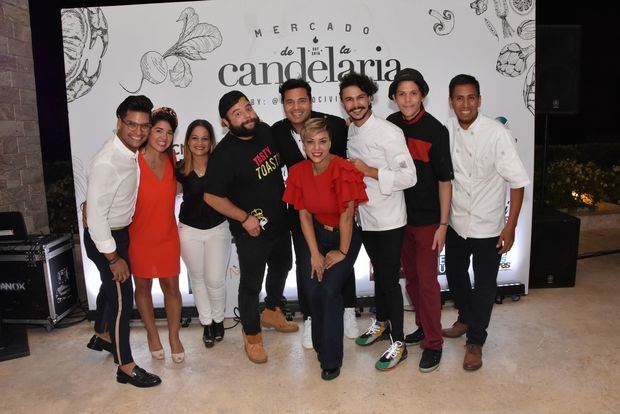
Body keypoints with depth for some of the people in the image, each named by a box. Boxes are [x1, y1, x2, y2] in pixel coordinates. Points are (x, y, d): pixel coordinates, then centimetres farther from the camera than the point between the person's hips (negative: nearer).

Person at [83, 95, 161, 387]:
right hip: (104, 238, -9)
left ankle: (103, 335, 50)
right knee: (122, 297, -2)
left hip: (121, 231, 9)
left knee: (112, 288, 26)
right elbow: (95, 215, -27)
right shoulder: (106, 162, -30)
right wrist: (114, 258, -21)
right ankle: (125, 367, 13)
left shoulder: (133, 152, -5)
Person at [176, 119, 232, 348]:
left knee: (215, 280, 0)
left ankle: (218, 319, 29)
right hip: (189, 230, 2)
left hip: (217, 229, -2)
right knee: (198, 278, 14)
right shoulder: (180, 169, -8)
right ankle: (206, 323, 34)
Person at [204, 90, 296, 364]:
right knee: (251, 283, 6)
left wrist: (285, 195, 9)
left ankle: (272, 312, 51)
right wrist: (245, 218, -21)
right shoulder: (225, 153, -23)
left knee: (282, 266, 25)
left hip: (280, 221, 8)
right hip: (252, 231, -8)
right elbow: (211, 196, -21)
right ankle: (252, 336, 28)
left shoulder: (265, 131, -3)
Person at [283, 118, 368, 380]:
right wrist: (315, 254, -6)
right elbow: (304, 215, -3)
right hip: (319, 233, 4)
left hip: (346, 235, -4)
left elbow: (346, 214, -20)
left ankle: (331, 360, 4)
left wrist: (342, 252, -11)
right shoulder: (299, 172, -9)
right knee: (312, 288, -5)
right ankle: (321, 345, 22)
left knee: (330, 290, -14)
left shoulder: (343, 170, -25)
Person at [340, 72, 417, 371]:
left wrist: (368, 171, -24)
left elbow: (408, 177, -21)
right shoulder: (350, 132, 5)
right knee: (378, 272, 21)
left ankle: (398, 343, 15)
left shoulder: (389, 132, -18)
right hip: (365, 217, 7)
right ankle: (382, 323, 40)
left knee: (389, 279, 0)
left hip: (389, 219, -7)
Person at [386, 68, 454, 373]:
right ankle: (423, 327, 34)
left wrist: (443, 224, -11)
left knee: (427, 281, 0)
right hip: (400, 216, 5)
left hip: (427, 219, -5)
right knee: (410, 276, 16)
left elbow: (445, 180, -10)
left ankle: (433, 343, 15)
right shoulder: (390, 125, 0)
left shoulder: (435, 130, -13)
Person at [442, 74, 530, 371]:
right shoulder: (447, 130, -6)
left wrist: (510, 227, -15)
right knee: (454, 275, 21)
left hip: (488, 226, -4)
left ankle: (475, 341, 27)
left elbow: (517, 181, -14)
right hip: (456, 222, 5)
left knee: (484, 286, 8)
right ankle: (465, 319, 47)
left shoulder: (496, 134, -19)